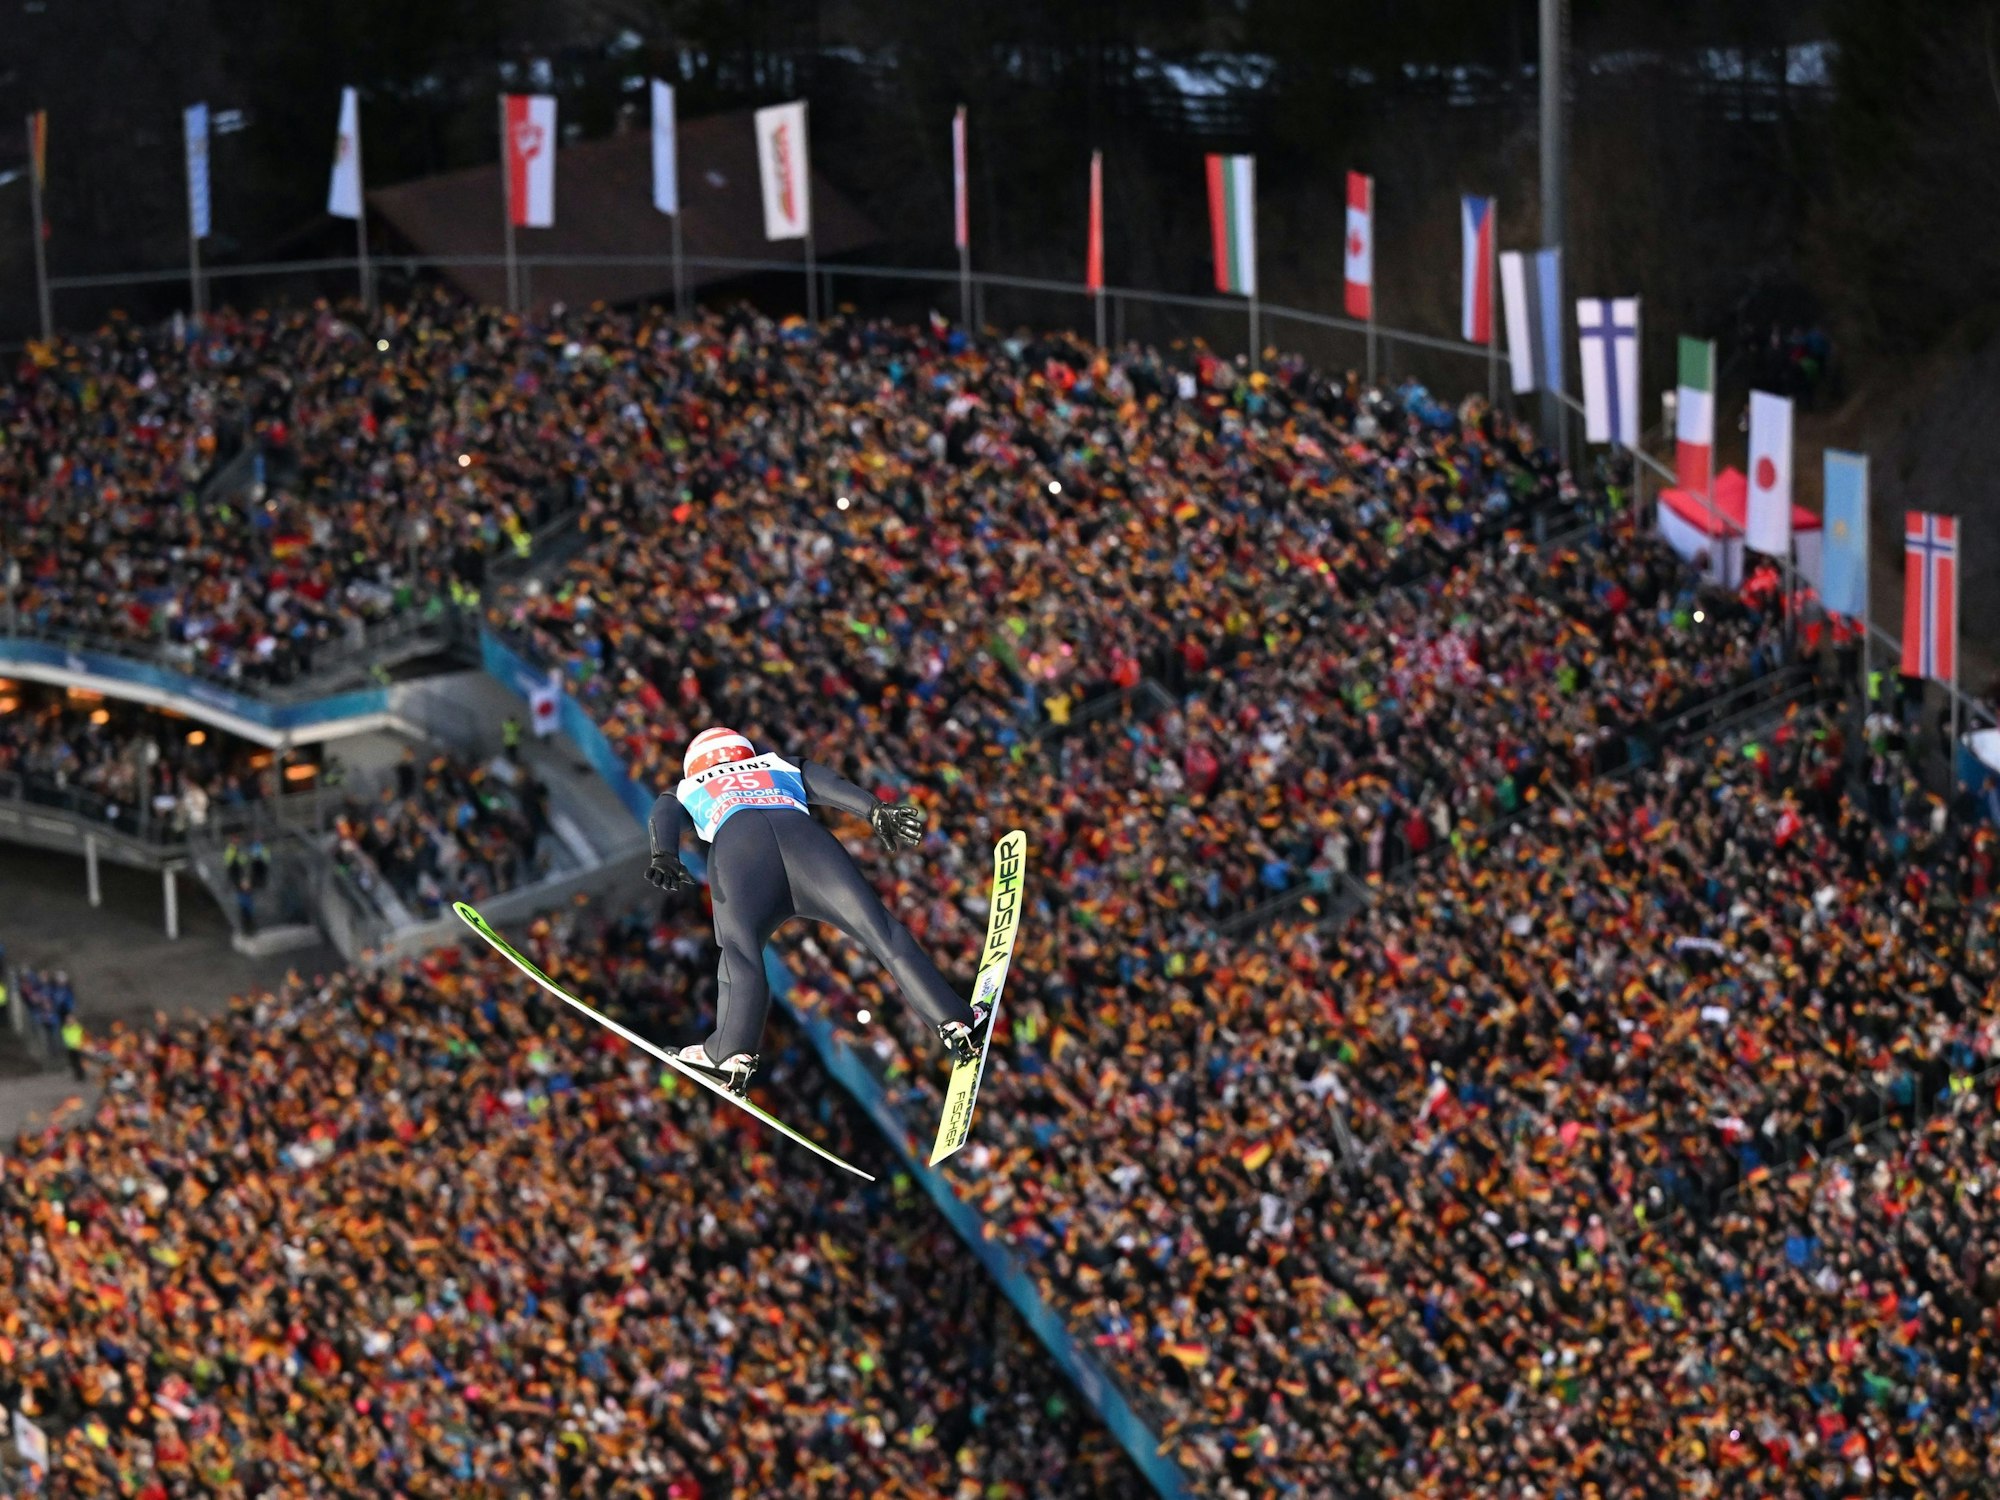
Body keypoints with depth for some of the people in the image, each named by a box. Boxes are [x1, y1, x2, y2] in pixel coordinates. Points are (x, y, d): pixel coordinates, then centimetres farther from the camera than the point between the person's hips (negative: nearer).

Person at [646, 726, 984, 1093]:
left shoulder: (686, 791, 39)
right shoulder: (781, 767, 43)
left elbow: (662, 818, 18)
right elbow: (830, 785, 24)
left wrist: (664, 857, -1)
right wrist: (877, 811, 9)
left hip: (735, 840, -1)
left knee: (740, 951, -8)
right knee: (880, 930, -5)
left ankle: (732, 1052, -28)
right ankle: (952, 1022, -15)